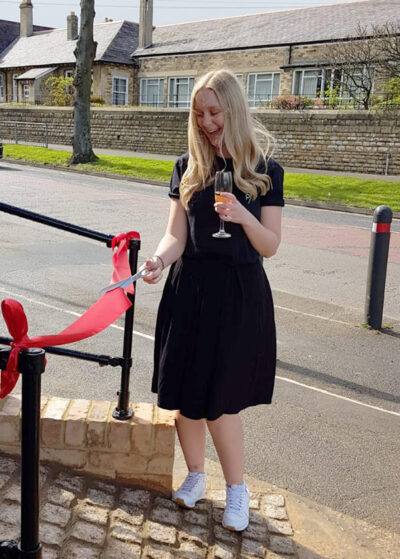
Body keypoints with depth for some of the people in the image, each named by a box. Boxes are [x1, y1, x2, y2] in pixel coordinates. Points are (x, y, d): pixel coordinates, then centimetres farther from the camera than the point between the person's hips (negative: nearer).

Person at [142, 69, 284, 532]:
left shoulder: (264, 171, -2)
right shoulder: (188, 167, 4)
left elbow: (270, 247, -3)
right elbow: (176, 234, -1)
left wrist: (243, 216, -22)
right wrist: (159, 260, -22)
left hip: (240, 293, -3)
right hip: (190, 289, 3)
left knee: (219, 398, -3)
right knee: (184, 393, 7)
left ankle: (237, 489, 20)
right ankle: (195, 476, 32)